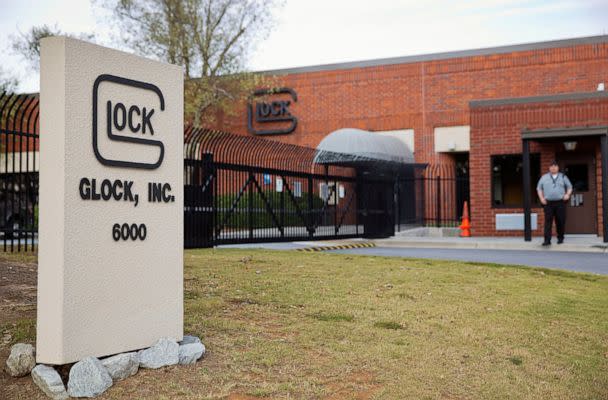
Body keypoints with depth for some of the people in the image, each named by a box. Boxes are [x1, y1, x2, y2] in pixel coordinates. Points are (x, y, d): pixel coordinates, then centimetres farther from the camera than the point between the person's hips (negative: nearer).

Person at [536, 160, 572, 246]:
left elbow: (569, 187, 17)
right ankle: (547, 240, -10)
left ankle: (560, 238, 16)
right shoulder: (544, 177, 11)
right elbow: (539, 188, 13)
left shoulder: (563, 177, 12)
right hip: (548, 203, 0)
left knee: (560, 221, 2)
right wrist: (541, 198, 0)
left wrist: (567, 194, -2)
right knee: (548, 222, -7)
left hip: (560, 203, 0)